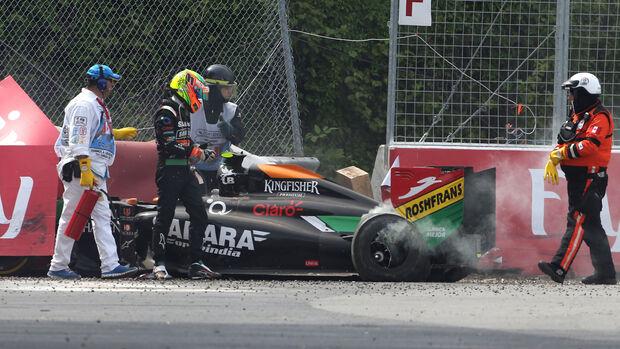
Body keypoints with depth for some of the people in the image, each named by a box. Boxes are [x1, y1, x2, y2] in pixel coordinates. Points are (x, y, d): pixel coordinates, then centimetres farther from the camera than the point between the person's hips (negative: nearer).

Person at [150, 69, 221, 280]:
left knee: (199, 215, 5)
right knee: (165, 217, -5)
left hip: (185, 171, 9)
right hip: (169, 170, -9)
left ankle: (196, 264, 8)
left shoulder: (183, 112, 18)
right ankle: (159, 265, -1)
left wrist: (201, 153, 12)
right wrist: (198, 153, -14)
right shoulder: (167, 113, -12)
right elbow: (170, 146, -19)